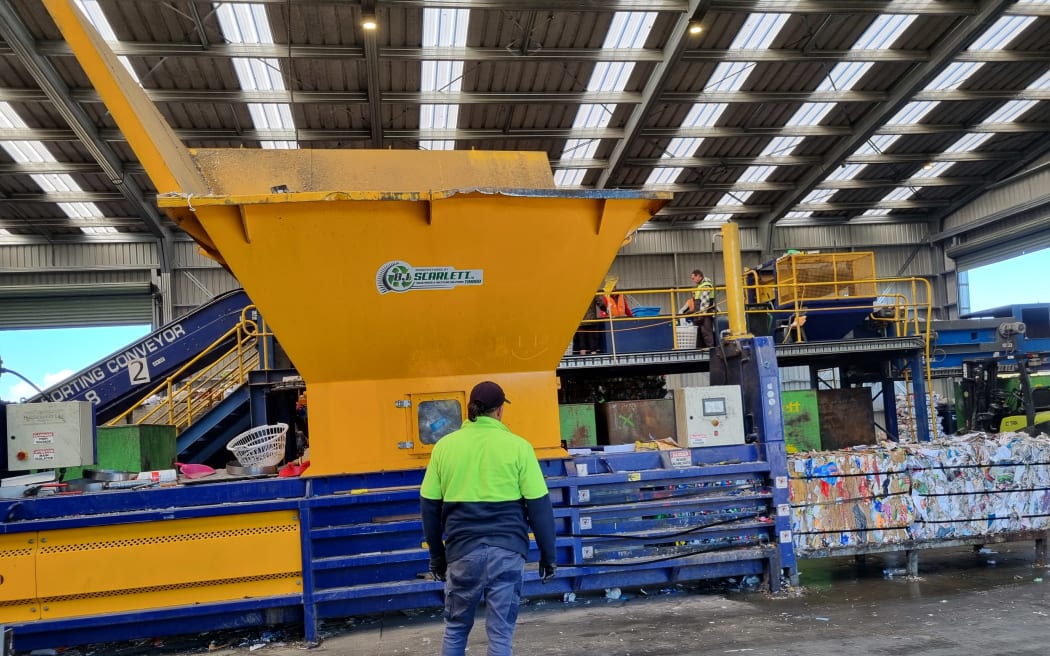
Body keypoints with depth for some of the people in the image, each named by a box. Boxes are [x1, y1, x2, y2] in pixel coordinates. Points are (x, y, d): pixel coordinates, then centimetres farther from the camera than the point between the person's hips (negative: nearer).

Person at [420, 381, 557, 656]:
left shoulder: (445, 445, 2)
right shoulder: (518, 446, -4)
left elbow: (429, 506, 6)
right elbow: (539, 506, -4)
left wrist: (436, 554, 17)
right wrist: (547, 555, 6)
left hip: (462, 550, 2)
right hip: (507, 550, -1)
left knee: (455, 629, 18)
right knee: (500, 634, 7)